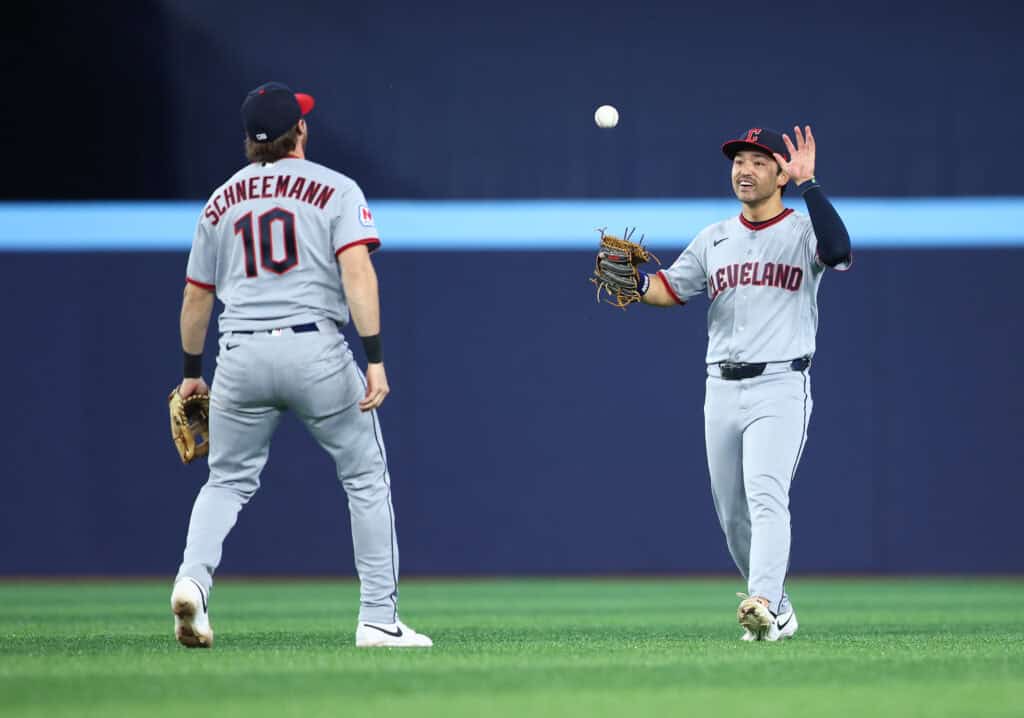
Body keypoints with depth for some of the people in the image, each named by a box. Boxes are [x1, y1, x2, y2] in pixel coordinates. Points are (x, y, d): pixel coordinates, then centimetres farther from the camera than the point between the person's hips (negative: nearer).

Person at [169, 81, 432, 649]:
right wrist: (375, 358, -15)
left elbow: (196, 297, 20)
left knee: (228, 481, 15)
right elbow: (357, 270, -12)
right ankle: (378, 619, 6)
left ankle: (193, 576, -12)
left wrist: (191, 373, 32)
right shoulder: (335, 190, 3)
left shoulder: (221, 201, 15)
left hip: (241, 355, 3)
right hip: (315, 350, -3)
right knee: (367, 478, 10)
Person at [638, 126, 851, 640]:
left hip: (780, 388, -6)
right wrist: (635, 281, -9)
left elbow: (839, 251, -23)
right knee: (732, 514, 8)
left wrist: (807, 183, -28)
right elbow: (669, 290, 13)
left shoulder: (803, 230, -1)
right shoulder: (713, 240, 16)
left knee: (766, 495, -23)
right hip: (722, 390, 6)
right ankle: (777, 609, 24)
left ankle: (763, 604, -37)